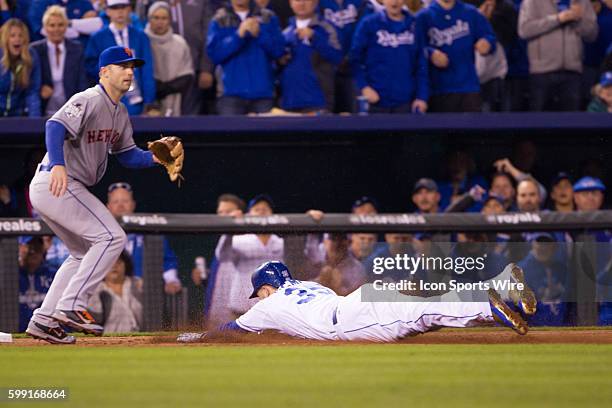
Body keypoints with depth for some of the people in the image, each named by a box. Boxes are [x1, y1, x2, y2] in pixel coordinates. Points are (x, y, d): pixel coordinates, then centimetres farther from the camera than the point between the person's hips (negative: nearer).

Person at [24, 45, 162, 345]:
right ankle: (72, 306, -17)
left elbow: (126, 154, 19)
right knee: (111, 237, -15)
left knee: (85, 253, 19)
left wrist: (155, 158, 0)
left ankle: (44, 320, 16)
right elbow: (56, 126, -30)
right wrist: (57, 165, -46)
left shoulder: (119, 113, 16)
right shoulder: (89, 101, -15)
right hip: (57, 183, -11)